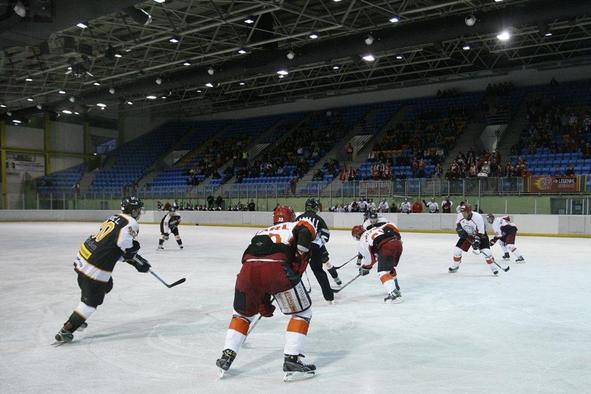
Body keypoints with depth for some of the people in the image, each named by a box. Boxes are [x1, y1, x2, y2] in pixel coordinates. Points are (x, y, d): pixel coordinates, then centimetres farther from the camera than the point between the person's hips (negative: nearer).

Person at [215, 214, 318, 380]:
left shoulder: (261, 233, 39)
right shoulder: (296, 225, 27)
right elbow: (307, 226, -2)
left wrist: (264, 304, 44)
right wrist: (300, 261, -3)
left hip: (248, 268, 5)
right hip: (277, 268, -4)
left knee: (242, 313, 30)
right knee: (302, 312, 17)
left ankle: (226, 357, 26)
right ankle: (291, 360, 12)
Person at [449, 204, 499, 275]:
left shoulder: (478, 217, -33)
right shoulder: (460, 215, -19)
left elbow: (481, 232, -29)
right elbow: (457, 225, 2)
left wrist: (477, 241, -38)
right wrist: (460, 230, -17)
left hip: (480, 235, -4)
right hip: (467, 235, 4)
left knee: (486, 252, -19)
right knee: (457, 249, -3)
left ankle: (493, 268, 0)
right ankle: (455, 266, 20)